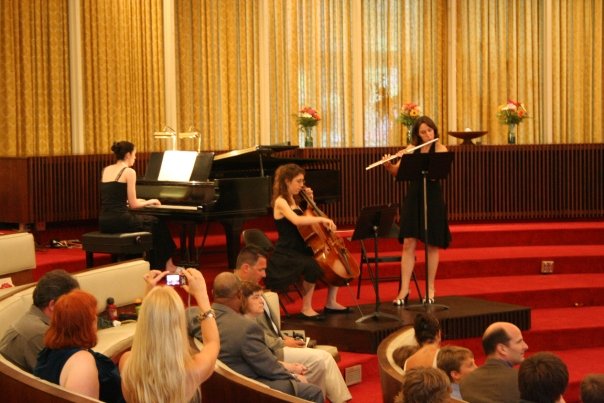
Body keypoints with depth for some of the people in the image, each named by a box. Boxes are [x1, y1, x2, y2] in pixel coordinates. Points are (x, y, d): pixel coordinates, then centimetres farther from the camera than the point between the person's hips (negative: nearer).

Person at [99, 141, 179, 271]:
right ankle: (167, 265, 28)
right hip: (120, 220, -7)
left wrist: (136, 201, 31)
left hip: (104, 222, 7)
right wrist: (148, 202, 12)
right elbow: (133, 205, -9)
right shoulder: (129, 172, -8)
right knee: (157, 223, 17)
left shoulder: (106, 170, 13)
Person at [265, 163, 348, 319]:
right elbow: (296, 220, -33)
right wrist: (322, 219, -34)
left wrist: (310, 200, 13)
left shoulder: (293, 200, 14)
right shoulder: (281, 202, -14)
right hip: (286, 254, -9)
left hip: (300, 250, 9)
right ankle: (306, 308, -21)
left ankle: (331, 303, 11)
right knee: (312, 266, -34)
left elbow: (307, 218, 24)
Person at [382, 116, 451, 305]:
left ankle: (430, 289, 14)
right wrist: (388, 165, -17)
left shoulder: (440, 149, -4)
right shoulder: (411, 148, 7)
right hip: (413, 197, 3)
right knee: (408, 244, -3)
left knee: (432, 245, 4)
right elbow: (397, 172, 4)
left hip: (432, 199, -3)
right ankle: (404, 290, -2)